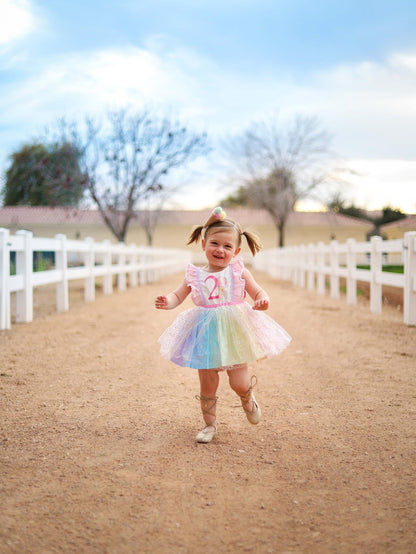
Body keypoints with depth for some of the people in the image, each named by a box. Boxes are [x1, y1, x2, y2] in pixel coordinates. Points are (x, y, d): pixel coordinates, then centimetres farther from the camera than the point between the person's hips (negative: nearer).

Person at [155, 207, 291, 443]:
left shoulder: (239, 271, -2)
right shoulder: (195, 276, 1)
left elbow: (259, 292, 1)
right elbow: (178, 296, 4)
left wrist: (262, 301, -22)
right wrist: (167, 302, -19)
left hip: (234, 333, -1)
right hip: (206, 335, 2)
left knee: (239, 383, 1)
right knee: (207, 386, 8)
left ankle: (248, 399, 37)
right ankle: (210, 424, 28)